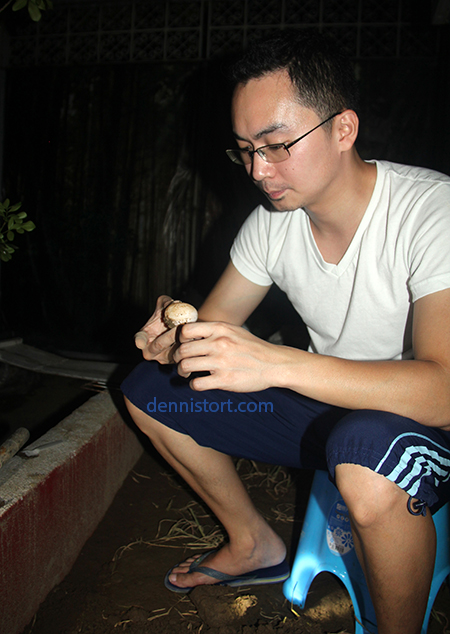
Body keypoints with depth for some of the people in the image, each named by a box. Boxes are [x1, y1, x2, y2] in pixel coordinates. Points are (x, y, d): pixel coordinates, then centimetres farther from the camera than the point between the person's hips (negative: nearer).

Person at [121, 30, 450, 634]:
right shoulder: (272, 221, -5)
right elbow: (216, 329, 3)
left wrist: (274, 362, -42)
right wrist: (178, 334, -21)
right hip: (327, 406, 6)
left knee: (367, 452, -42)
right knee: (148, 389, 3)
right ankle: (255, 546, 19)